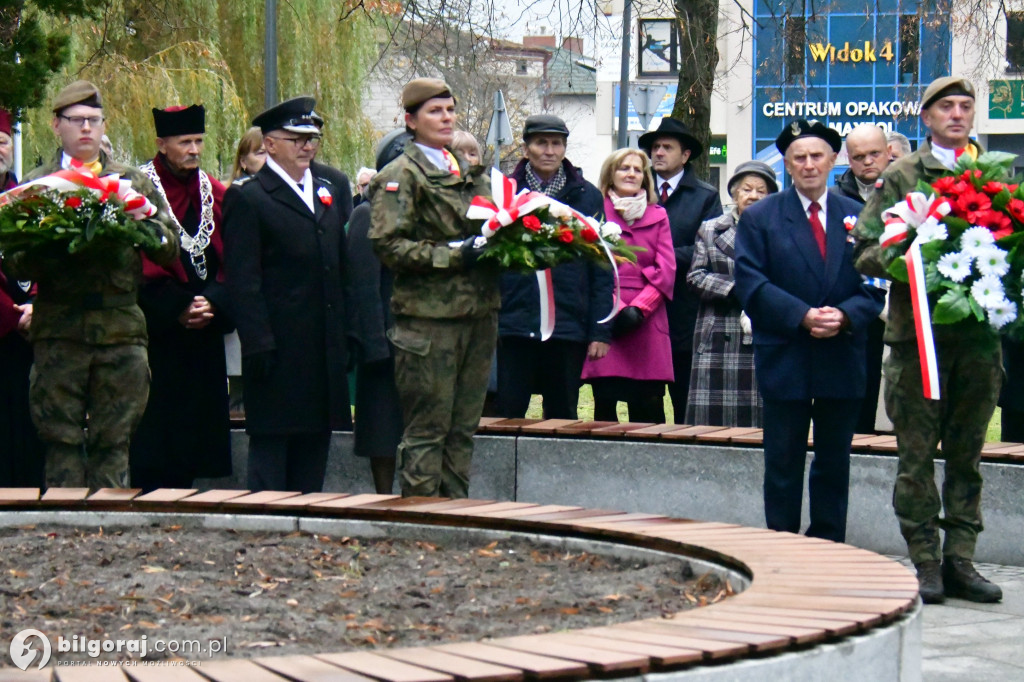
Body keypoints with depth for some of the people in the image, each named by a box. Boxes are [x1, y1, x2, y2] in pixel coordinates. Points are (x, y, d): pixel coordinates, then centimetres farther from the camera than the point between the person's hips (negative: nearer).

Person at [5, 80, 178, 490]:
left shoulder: (134, 182, 15)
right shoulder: (36, 185, 9)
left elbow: (170, 248, 8)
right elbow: (17, 264, 1)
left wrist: (143, 228, -12)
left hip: (121, 330, 1)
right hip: (59, 333, -1)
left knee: (113, 444, 2)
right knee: (62, 443, 0)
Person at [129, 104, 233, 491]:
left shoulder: (215, 195, 10)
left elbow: (230, 265, 7)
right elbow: (139, 270, -8)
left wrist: (212, 303, -10)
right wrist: (177, 310, -13)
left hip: (204, 335, 5)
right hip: (154, 335, -5)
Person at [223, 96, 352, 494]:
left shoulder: (328, 195, 17)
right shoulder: (247, 197, -5)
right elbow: (242, 281, -11)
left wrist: (345, 339, 12)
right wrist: (258, 344, -18)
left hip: (323, 353, 7)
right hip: (278, 353, -7)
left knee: (314, 447, 9)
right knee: (270, 447, -3)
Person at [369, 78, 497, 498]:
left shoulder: (470, 173, 19)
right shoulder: (401, 176, -4)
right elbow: (388, 245, -13)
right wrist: (454, 255, -18)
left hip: (478, 313, 7)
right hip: (428, 317, -7)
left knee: (463, 428, 9)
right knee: (426, 431, -4)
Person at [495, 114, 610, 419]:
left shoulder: (588, 196, 7)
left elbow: (602, 271, 5)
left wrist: (600, 331, -2)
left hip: (568, 328, 1)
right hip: (513, 326, -1)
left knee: (562, 420, 8)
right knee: (505, 417, 0)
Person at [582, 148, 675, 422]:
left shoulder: (658, 216, 16)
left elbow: (666, 271, 6)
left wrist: (639, 308, -8)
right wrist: (616, 307, -11)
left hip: (647, 325, 2)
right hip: (605, 323, -2)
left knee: (649, 410, -4)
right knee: (604, 410, -4)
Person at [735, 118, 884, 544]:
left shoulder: (859, 217, 9)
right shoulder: (759, 218, 2)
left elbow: (875, 285, 5)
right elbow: (751, 284, -7)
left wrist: (846, 316, -15)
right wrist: (802, 316, -18)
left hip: (843, 361, 2)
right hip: (784, 361, -2)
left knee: (835, 465, 8)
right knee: (783, 464, 1)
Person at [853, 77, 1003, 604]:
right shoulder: (901, 176, 3)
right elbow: (865, 251, 0)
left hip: (979, 333, 3)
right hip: (918, 330, -3)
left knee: (967, 454, 8)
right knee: (917, 454, 0)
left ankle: (959, 560, 13)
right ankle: (925, 562, 7)